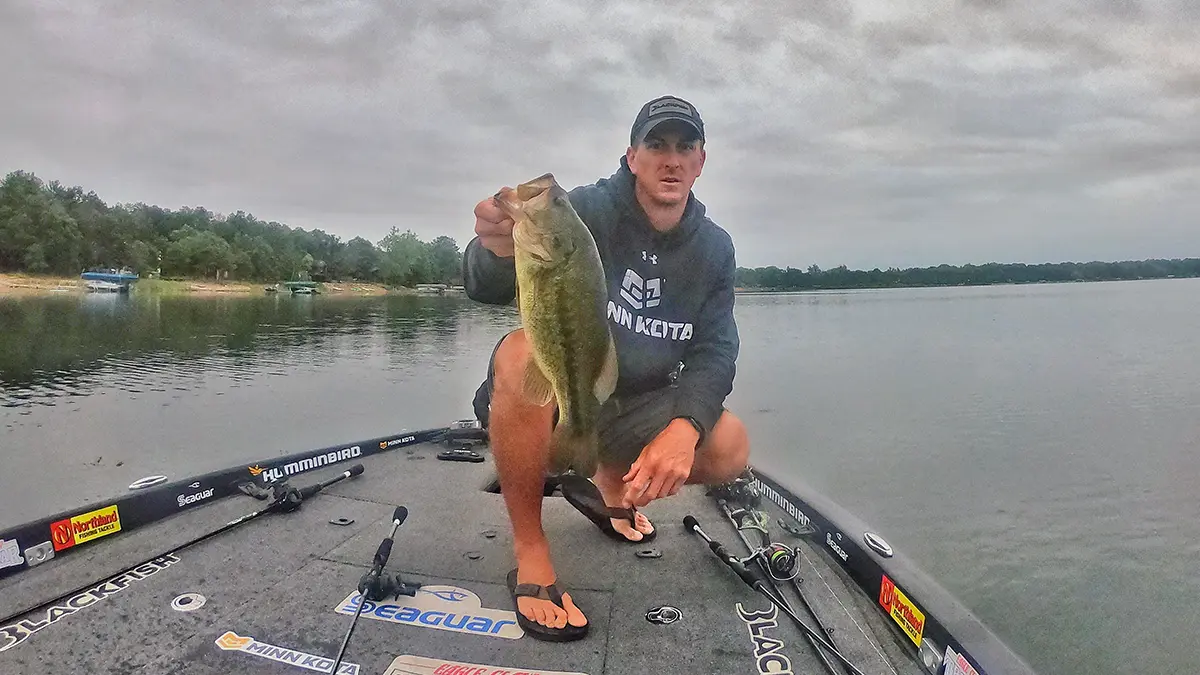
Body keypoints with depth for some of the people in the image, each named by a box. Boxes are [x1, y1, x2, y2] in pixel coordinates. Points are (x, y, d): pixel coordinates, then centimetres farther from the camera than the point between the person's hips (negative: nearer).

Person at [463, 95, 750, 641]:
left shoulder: (714, 248, 1)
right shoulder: (585, 210, -16)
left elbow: (714, 352, -5)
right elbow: (487, 289, -31)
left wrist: (684, 426, -25)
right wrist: (499, 249, -56)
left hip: (628, 411, 5)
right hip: (548, 397, -4)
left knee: (729, 448, -17)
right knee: (524, 351, -36)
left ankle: (610, 484, 15)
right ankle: (530, 553, -19)